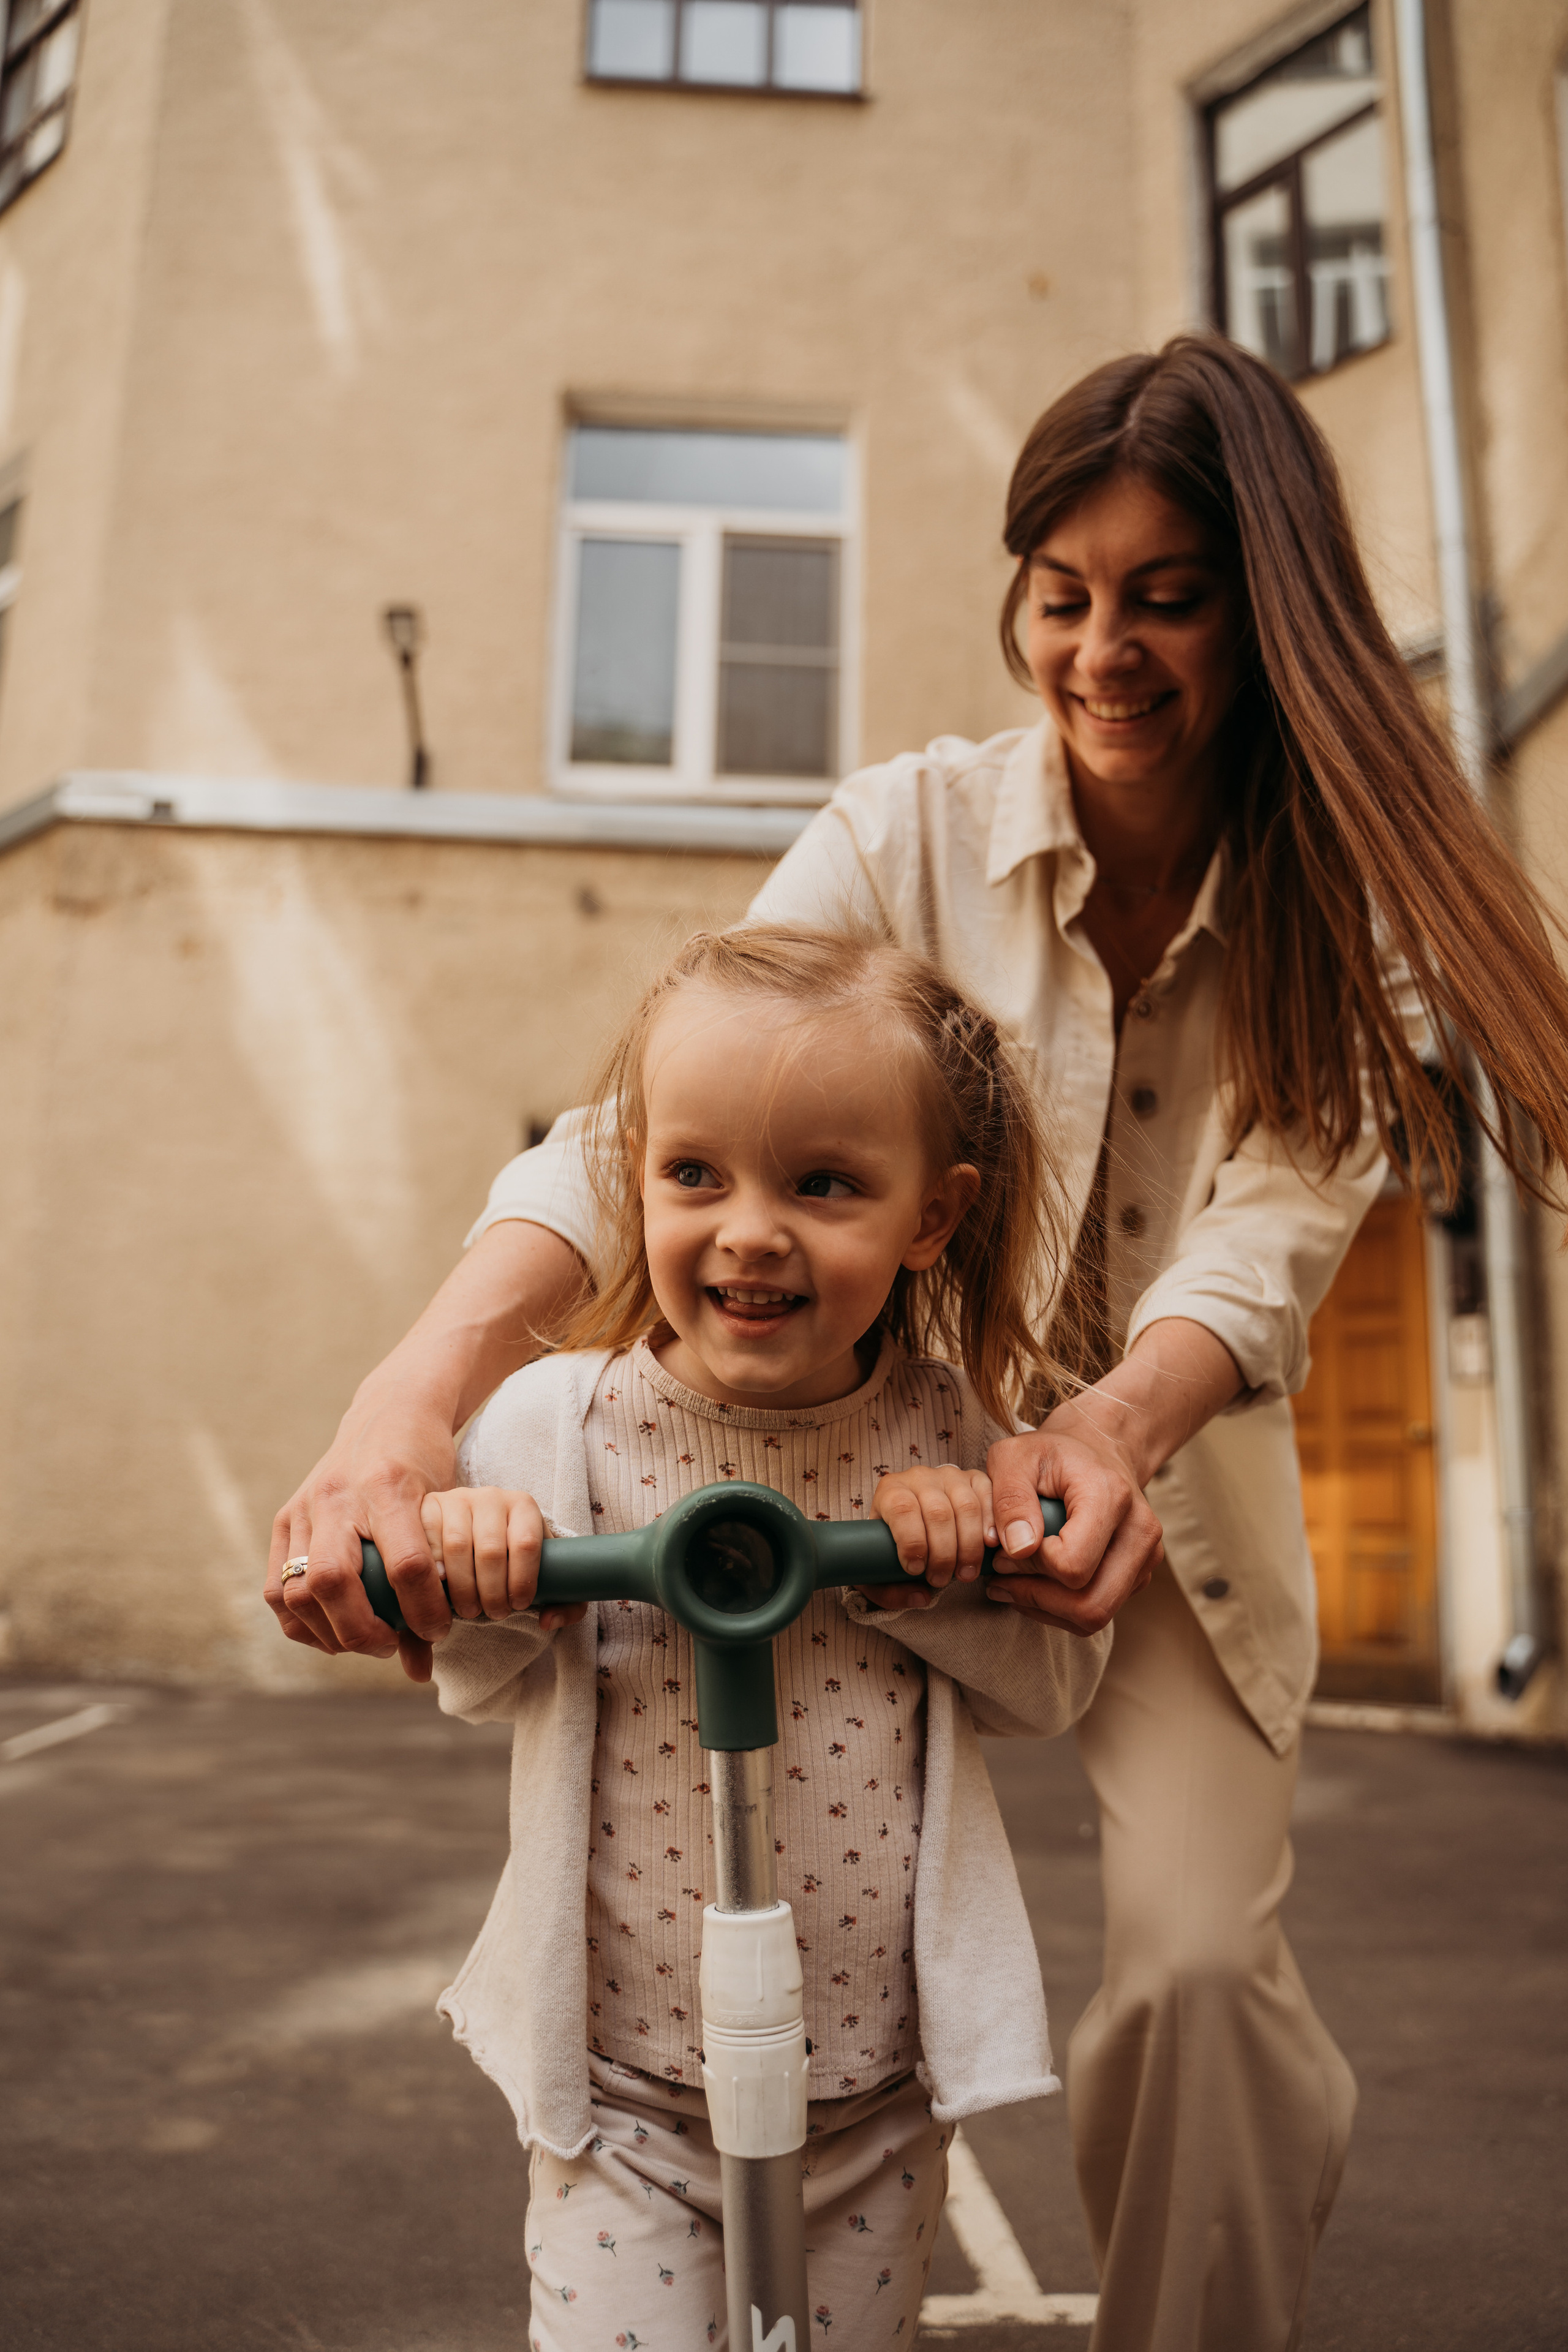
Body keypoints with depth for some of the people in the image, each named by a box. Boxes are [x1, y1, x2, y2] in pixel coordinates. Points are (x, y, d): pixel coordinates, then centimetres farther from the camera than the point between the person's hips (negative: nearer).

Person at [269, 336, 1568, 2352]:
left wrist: (1115, 1428, -44)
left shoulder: (1339, 895, -9)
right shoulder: (913, 830, -14)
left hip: (1179, 1480, 1)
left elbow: (1277, 1223, -21)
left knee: (1194, 1958, -12)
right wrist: (417, 1393, -44)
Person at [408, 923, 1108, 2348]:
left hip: (881, 2090, 2)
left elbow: (1058, 1686, -3)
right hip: (623, 2084, -1)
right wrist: (475, 1582, -23)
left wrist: (941, 1577, -22)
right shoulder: (564, 1422, -15)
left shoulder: (952, 1435, -11)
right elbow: (485, 1687, 0)